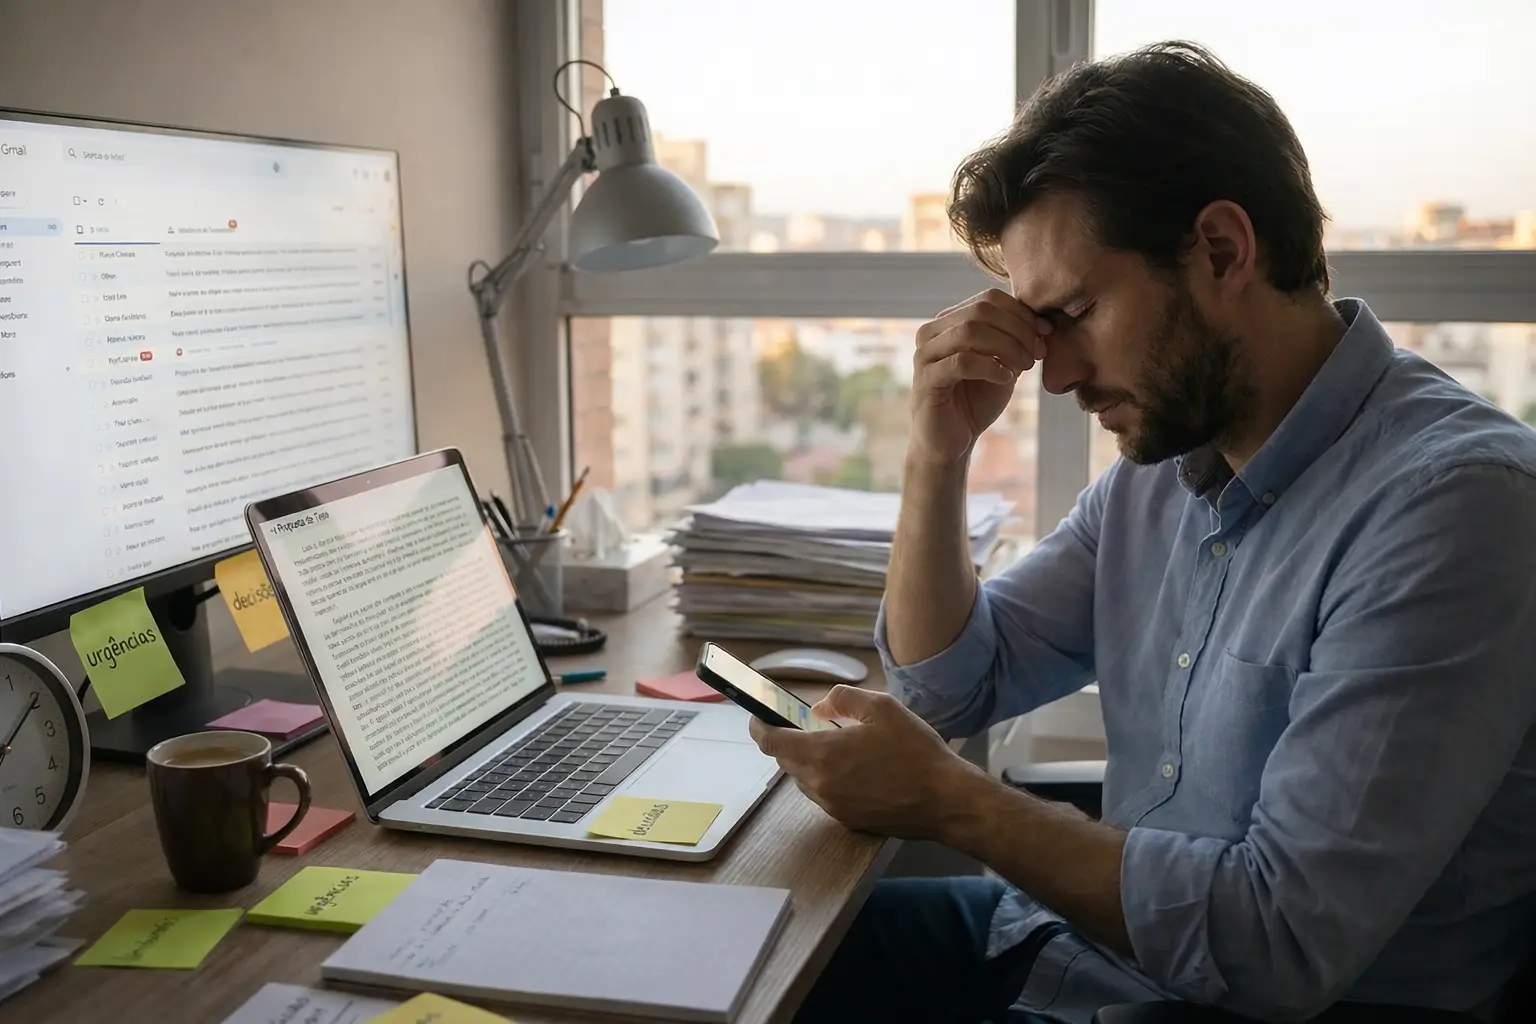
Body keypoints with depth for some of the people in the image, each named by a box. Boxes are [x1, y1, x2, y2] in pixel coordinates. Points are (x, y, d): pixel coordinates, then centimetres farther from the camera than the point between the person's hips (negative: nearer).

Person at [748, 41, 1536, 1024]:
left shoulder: (1451, 499, -24)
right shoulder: (1167, 456, 1)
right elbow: (951, 687, 9)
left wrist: (943, 797, -19)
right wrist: (939, 452, -7)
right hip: (1067, 935, 7)